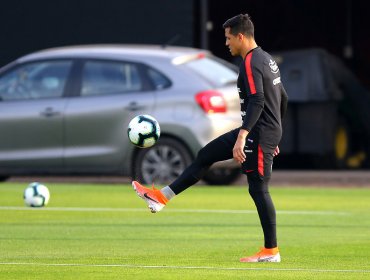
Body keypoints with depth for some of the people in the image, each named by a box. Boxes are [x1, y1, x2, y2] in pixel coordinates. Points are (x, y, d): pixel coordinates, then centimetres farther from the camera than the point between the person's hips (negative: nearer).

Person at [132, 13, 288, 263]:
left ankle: (271, 251, -1)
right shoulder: (267, 59, 14)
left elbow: (256, 102, -28)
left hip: (259, 134, -10)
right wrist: (274, 136, 28)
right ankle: (162, 196, 18)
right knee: (206, 155, 14)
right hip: (271, 130, 10)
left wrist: (242, 136, -35)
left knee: (258, 189, -5)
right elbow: (283, 99, 21)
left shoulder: (251, 63, -17)